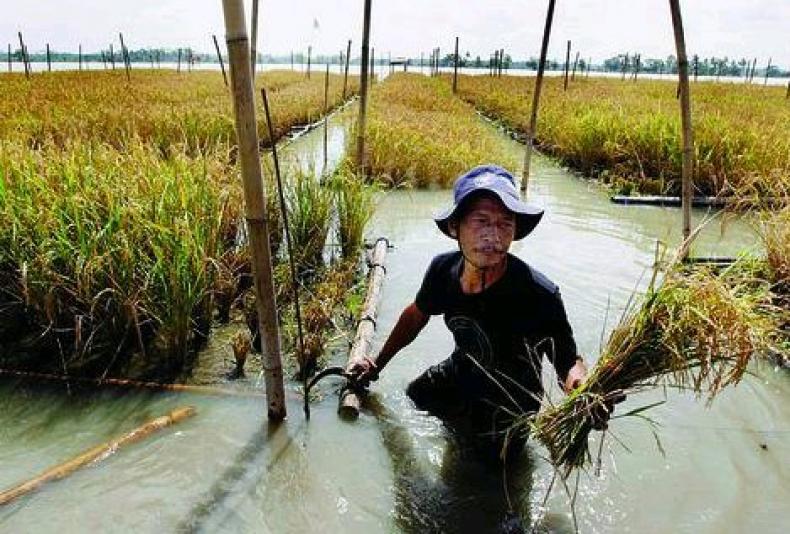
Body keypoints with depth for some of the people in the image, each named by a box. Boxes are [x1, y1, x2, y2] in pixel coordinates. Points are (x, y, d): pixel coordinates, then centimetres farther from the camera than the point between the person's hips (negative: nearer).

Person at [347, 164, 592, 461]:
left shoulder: (540, 296, -38)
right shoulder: (444, 269, -22)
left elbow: (569, 362, -29)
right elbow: (417, 315, -2)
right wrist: (378, 364, 9)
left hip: (508, 405, -4)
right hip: (461, 374, 5)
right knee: (416, 396, 27)